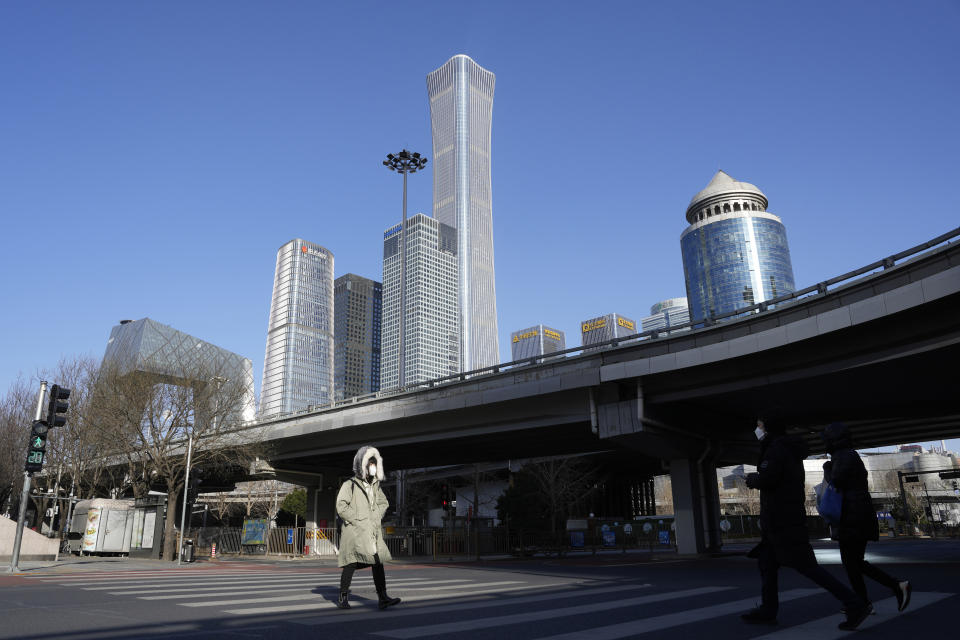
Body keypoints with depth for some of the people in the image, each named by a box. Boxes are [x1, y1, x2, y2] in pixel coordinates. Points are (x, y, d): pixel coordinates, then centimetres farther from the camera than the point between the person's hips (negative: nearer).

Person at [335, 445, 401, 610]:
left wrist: (377, 518, 12)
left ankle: (383, 598, -4)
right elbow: (341, 506, -13)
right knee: (351, 563, 0)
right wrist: (358, 521, -14)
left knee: (378, 562, -3)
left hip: (373, 532, 6)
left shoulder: (375, 485, 15)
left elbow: (383, 502, 28)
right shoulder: (349, 485, -4)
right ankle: (343, 597, 16)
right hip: (355, 531, -5)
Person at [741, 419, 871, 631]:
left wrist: (751, 479, -7)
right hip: (781, 520, 10)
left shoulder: (776, 449, -14)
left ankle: (854, 605, -5)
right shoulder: (790, 450, 17)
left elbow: (767, 479, -26)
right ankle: (768, 611, 18)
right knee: (766, 562, 14)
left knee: (806, 566, -7)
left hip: (783, 521, -10)